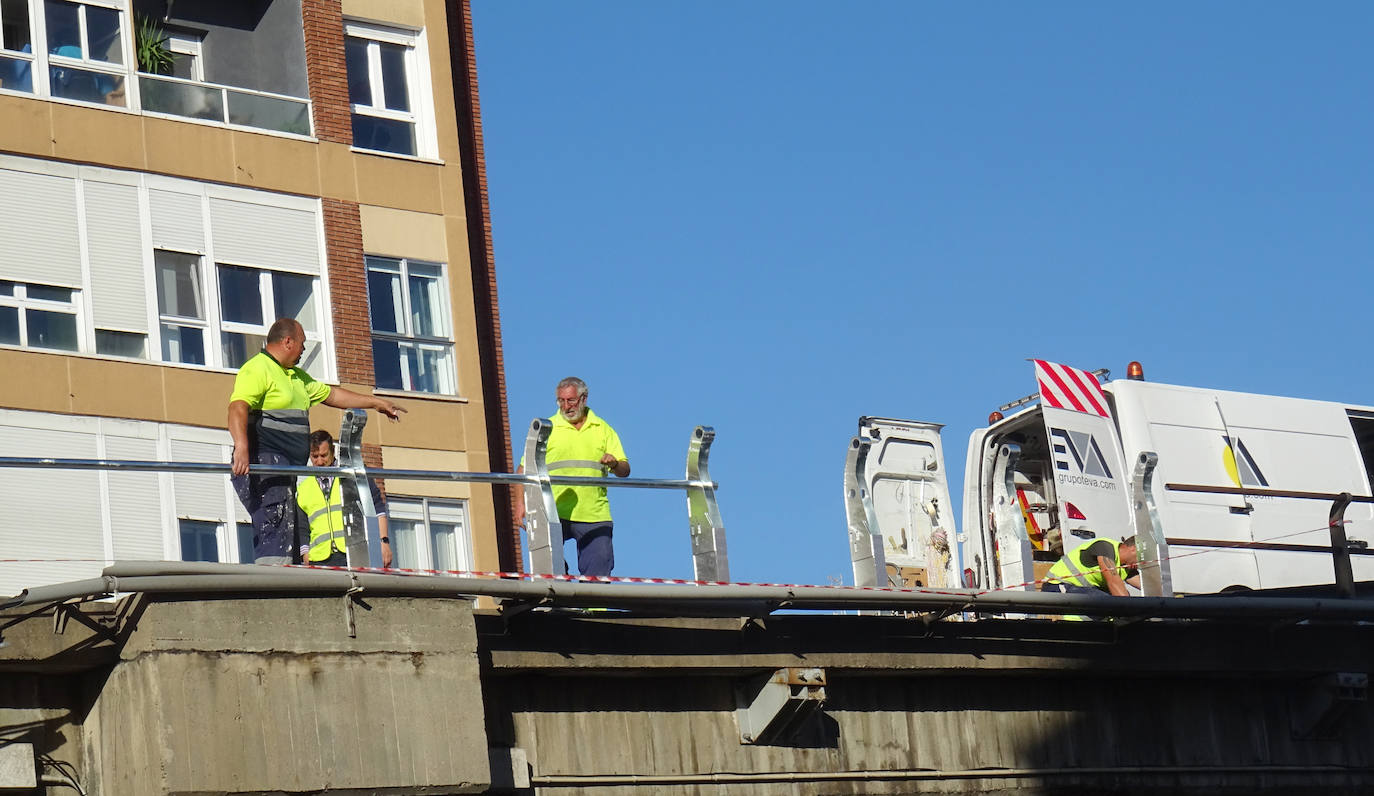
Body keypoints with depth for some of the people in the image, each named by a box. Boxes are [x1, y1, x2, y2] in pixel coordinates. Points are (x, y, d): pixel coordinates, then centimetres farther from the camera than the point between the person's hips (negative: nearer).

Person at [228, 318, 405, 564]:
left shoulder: (296, 376, 26)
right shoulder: (257, 369, -7)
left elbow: (331, 395, 37)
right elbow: (237, 407, -22)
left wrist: (377, 402, 40)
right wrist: (241, 447, -38)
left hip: (285, 468, 10)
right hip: (263, 461, -10)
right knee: (276, 534, -21)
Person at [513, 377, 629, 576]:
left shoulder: (603, 429, 14)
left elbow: (624, 470, 11)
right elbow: (525, 468, 5)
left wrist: (615, 464, -12)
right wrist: (520, 502, -8)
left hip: (594, 515, 1)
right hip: (554, 514, -1)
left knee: (598, 572, -2)